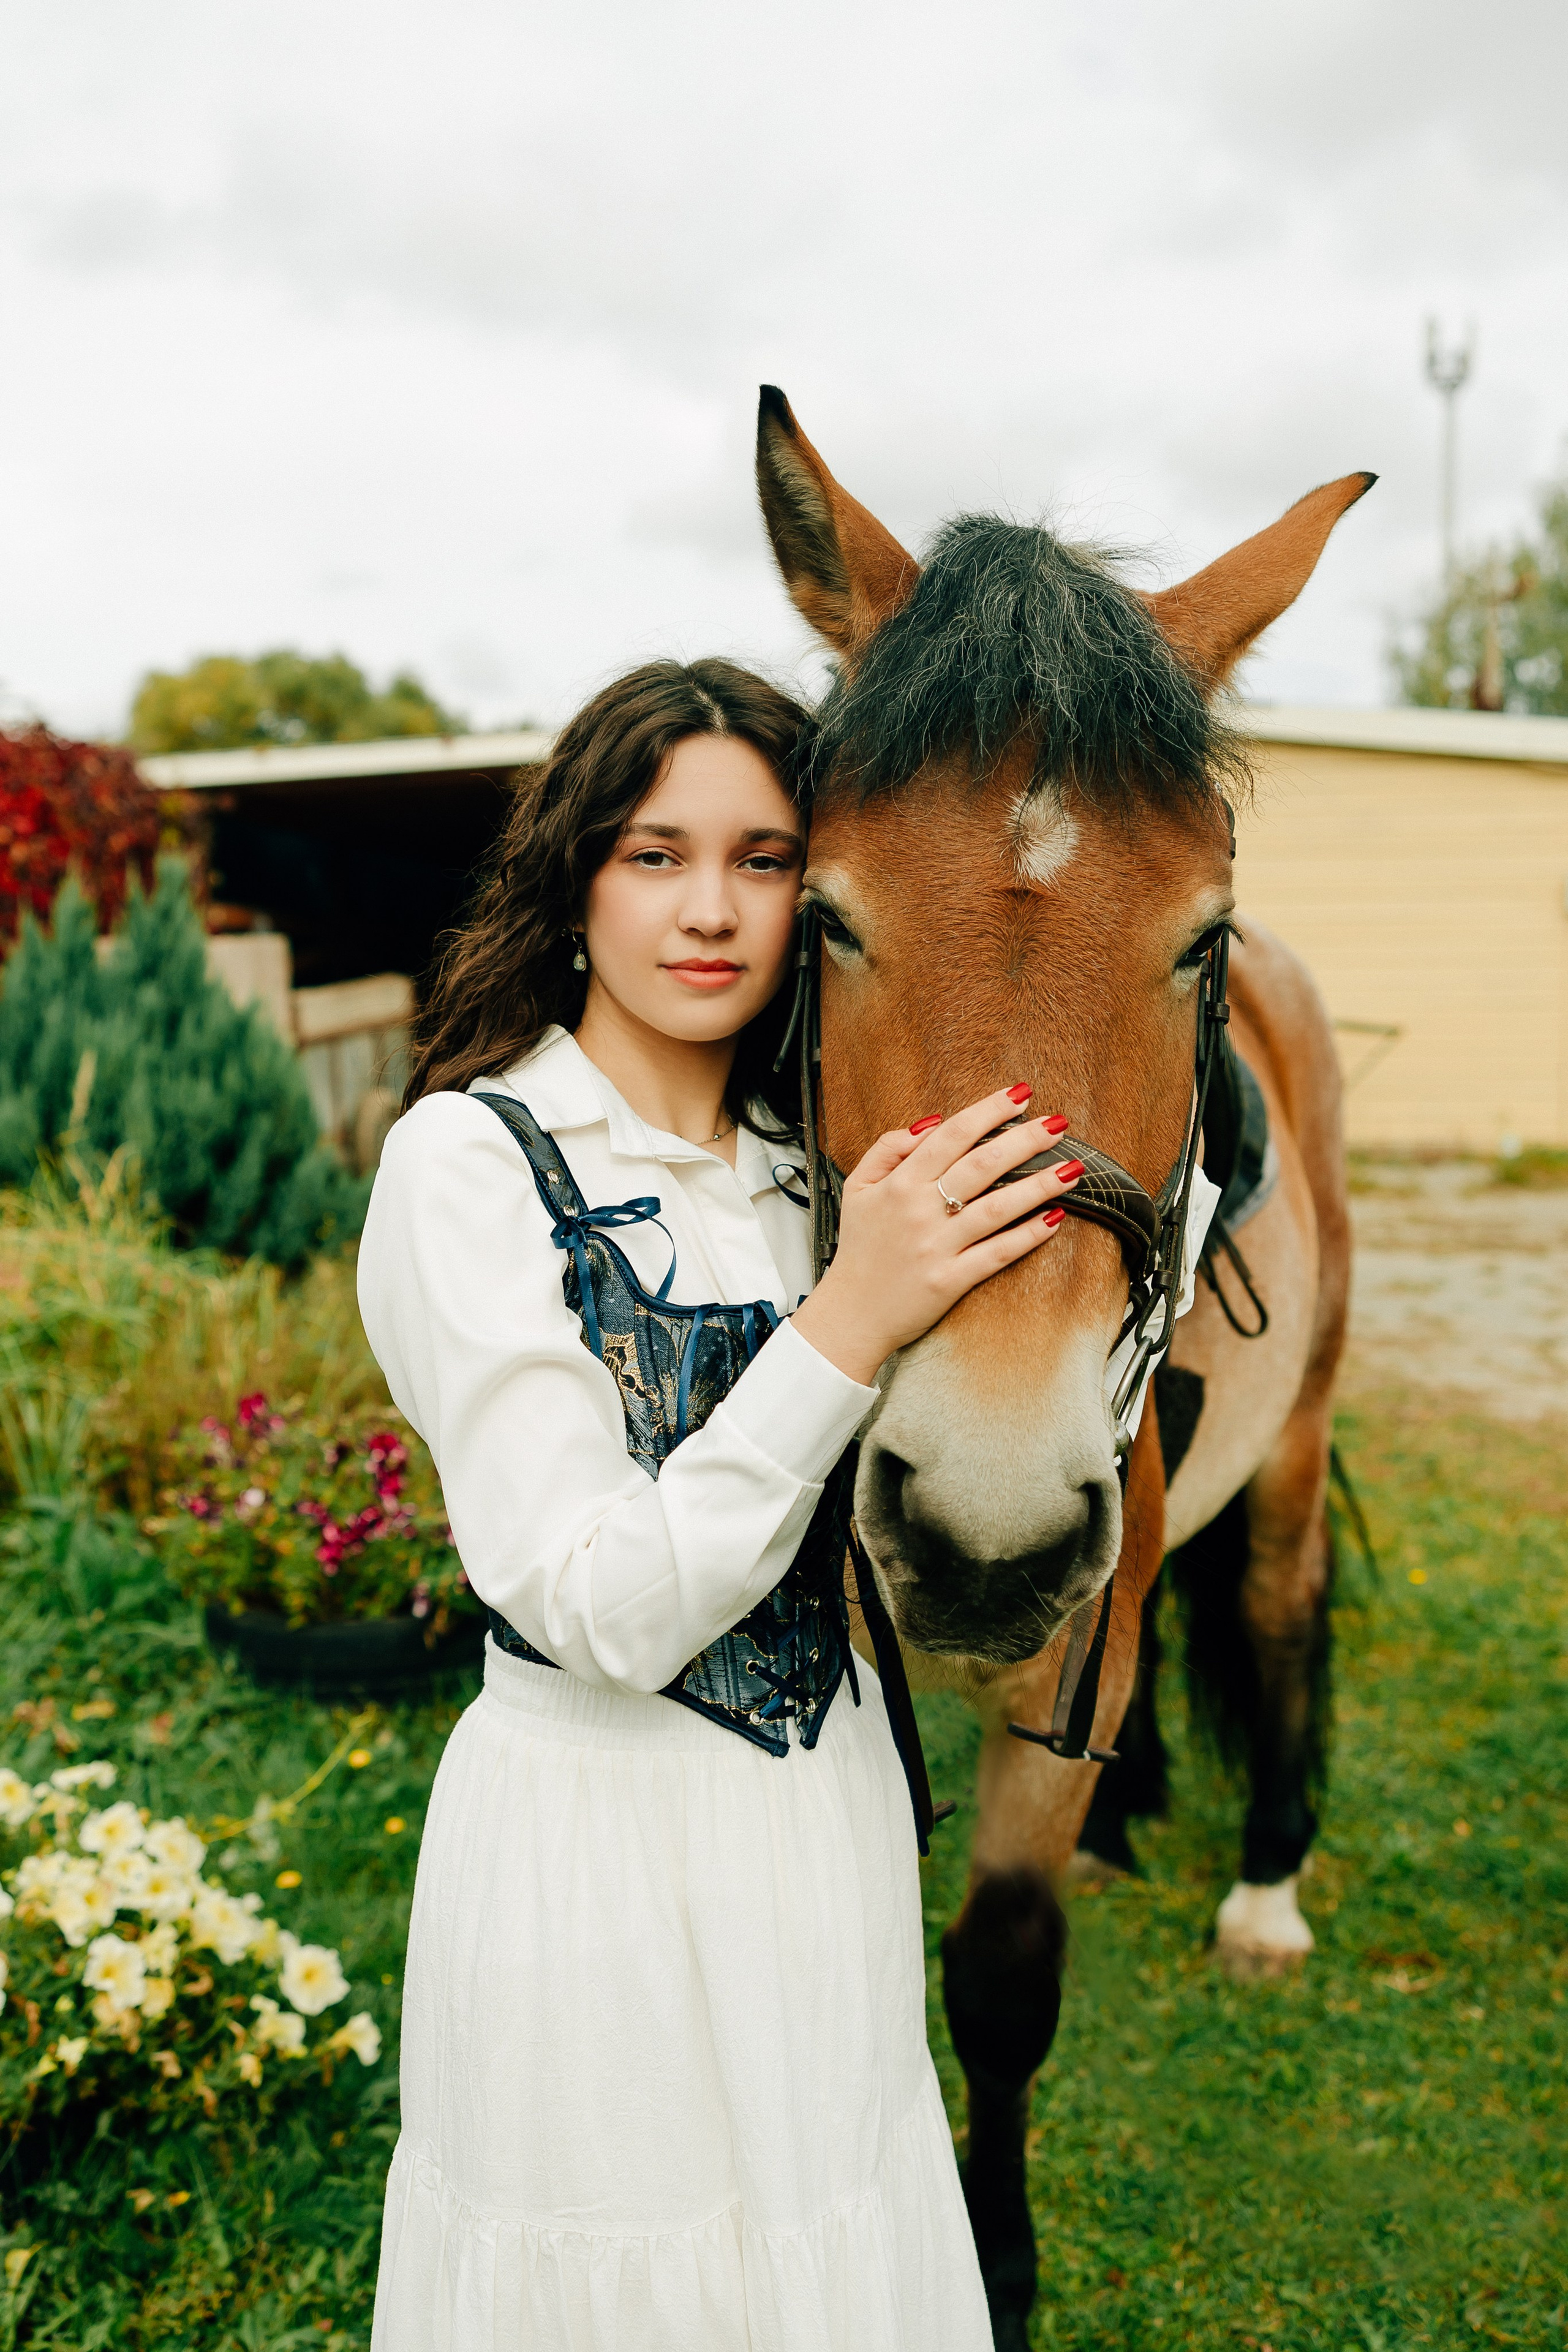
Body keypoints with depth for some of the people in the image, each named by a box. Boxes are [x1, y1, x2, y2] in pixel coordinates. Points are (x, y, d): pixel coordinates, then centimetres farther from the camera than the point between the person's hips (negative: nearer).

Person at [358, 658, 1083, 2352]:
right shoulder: (472, 1160, -15)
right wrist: (848, 1325, -28)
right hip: (600, 1848, -6)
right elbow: (603, 1609, -21)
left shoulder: (818, 1162, 4)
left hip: (839, 1832, 6)